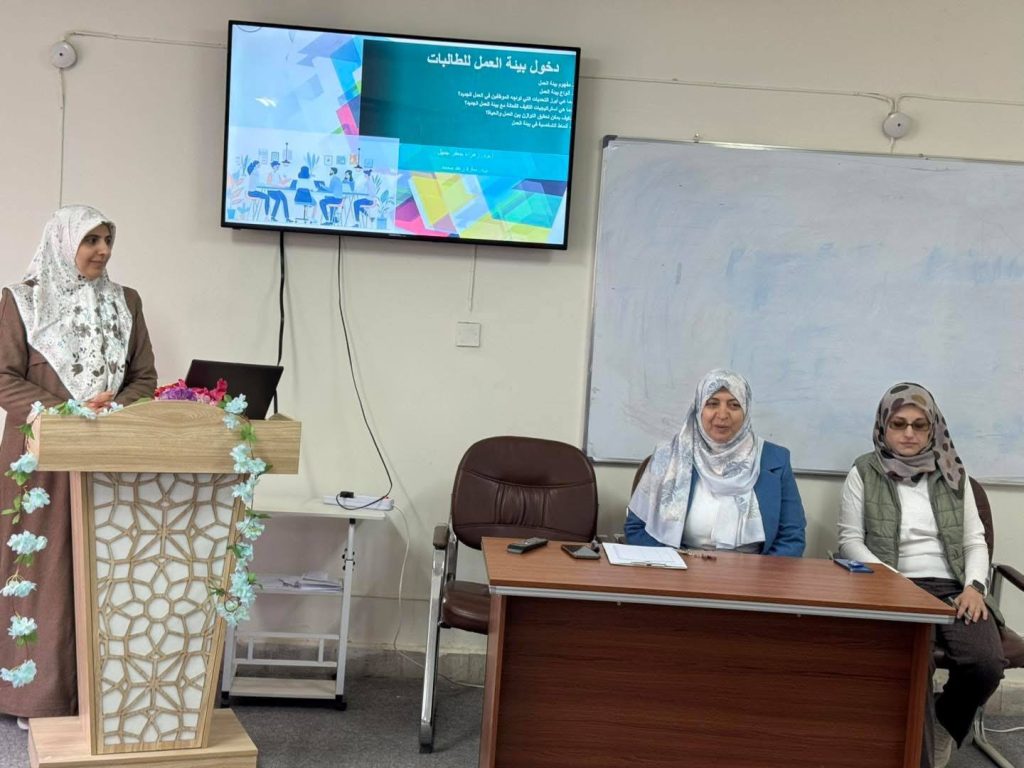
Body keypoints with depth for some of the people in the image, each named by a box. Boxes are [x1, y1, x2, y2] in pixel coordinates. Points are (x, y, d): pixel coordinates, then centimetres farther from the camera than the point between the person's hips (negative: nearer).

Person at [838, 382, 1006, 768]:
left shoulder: (952, 472, 14)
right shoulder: (864, 472, 5)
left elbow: (974, 540, 13)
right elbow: (850, 540, 1)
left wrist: (975, 585, -6)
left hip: (952, 588, 3)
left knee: (987, 663, -24)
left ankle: (943, 729, 7)